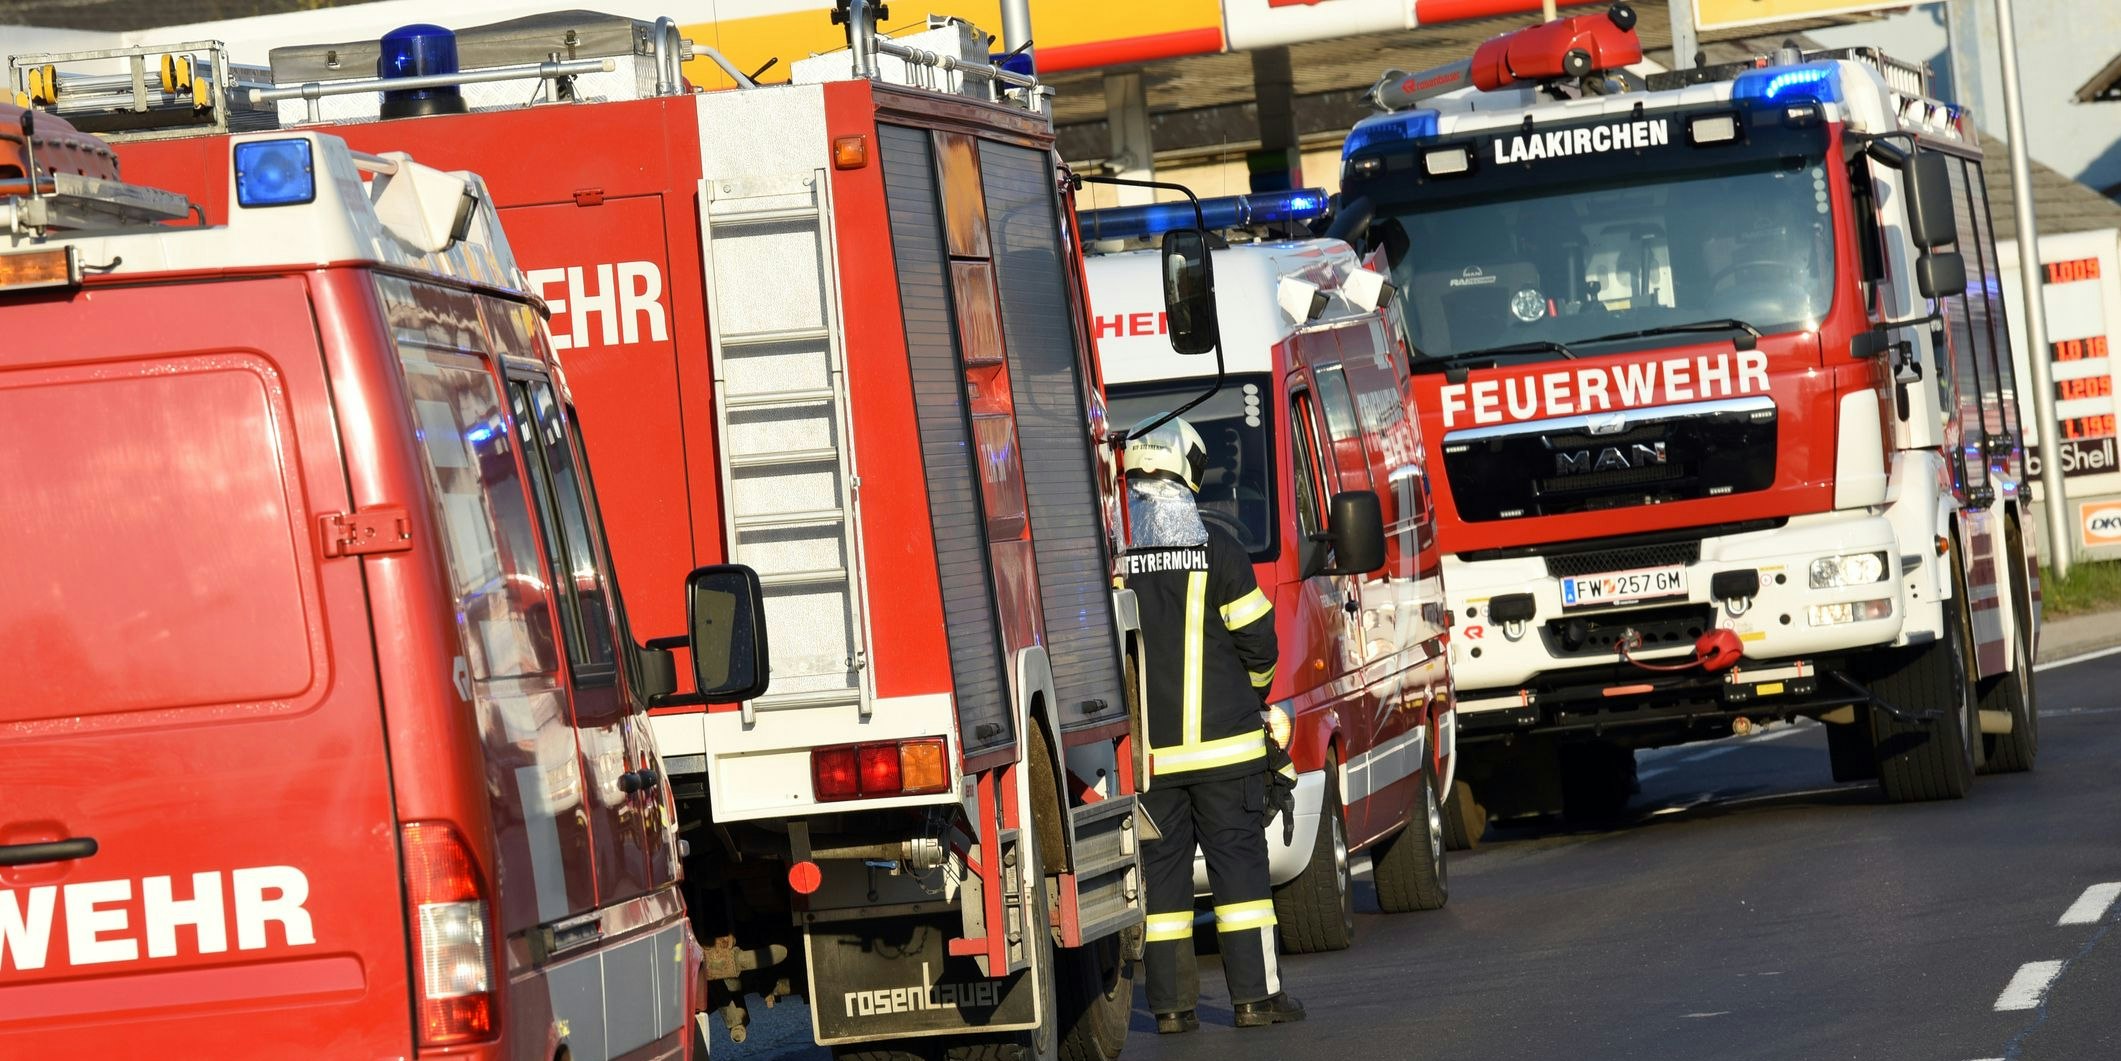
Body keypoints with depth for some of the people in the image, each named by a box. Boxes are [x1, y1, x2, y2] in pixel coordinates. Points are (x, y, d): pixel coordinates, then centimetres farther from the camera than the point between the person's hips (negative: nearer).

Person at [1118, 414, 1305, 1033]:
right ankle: (1255, 995, 1)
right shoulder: (1216, 550, -7)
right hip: (1223, 742, -2)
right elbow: (1258, 640, -2)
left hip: (1145, 750, 2)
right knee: (1239, 861, 3)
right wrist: (1252, 690, 20)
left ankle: (1172, 1005, 5)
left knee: (1162, 871, 6)